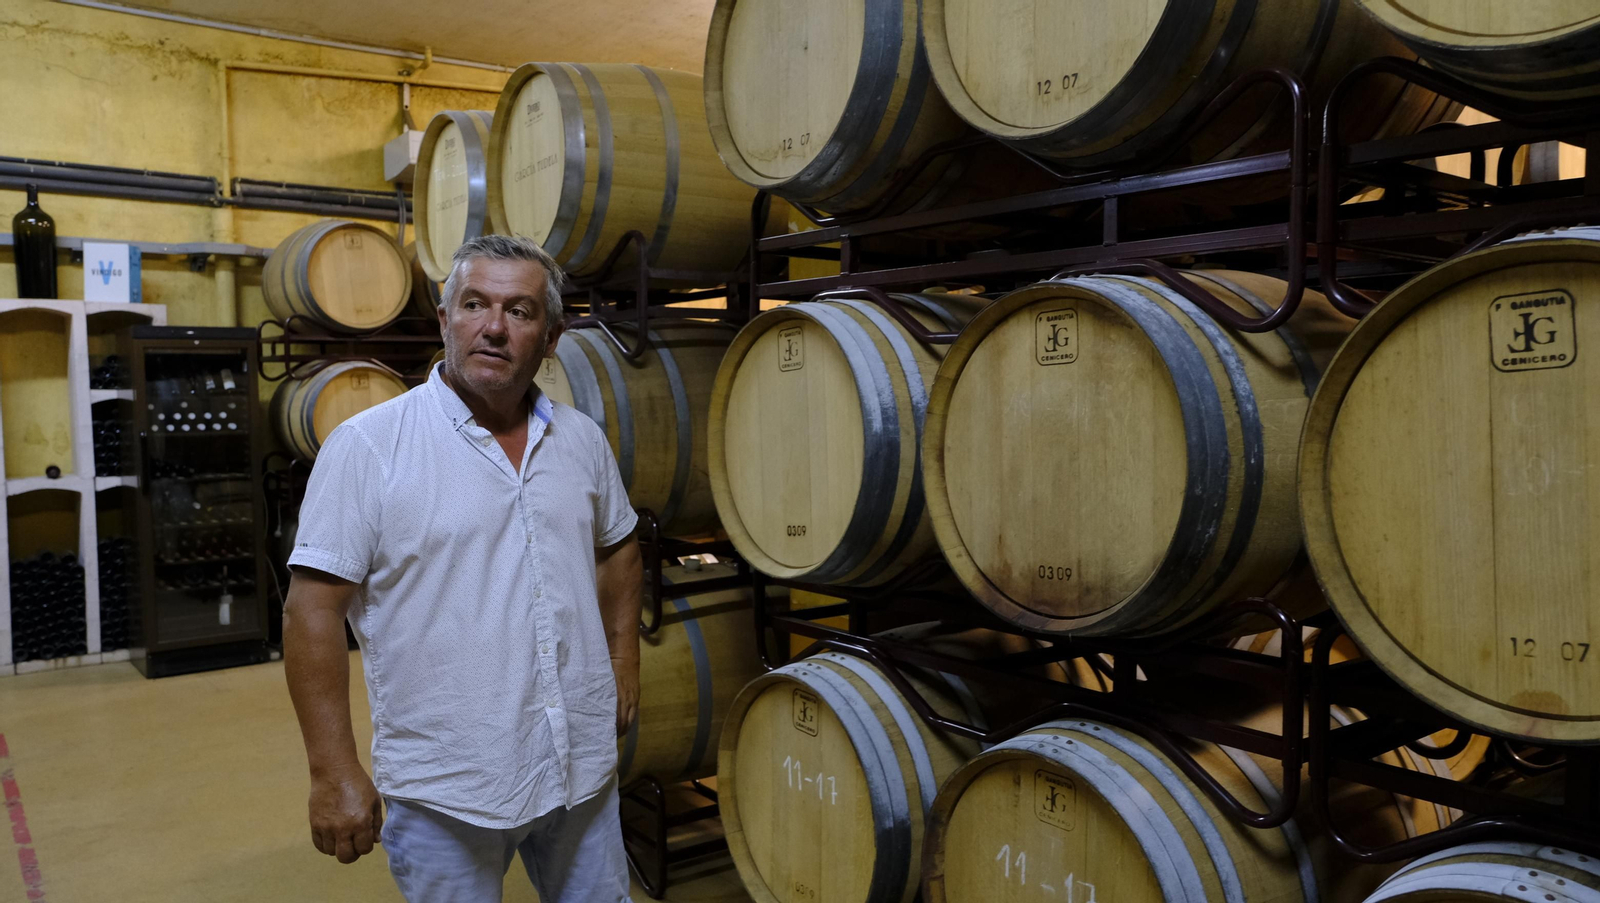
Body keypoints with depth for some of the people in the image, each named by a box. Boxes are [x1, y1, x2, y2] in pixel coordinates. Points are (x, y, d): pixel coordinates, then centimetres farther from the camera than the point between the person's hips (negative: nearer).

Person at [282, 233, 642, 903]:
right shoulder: (367, 446, -11)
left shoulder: (582, 440, 4)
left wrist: (623, 662, 11)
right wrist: (334, 772, -15)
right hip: (445, 794, -4)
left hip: (584, 768, 5)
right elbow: (313, 608, -13)